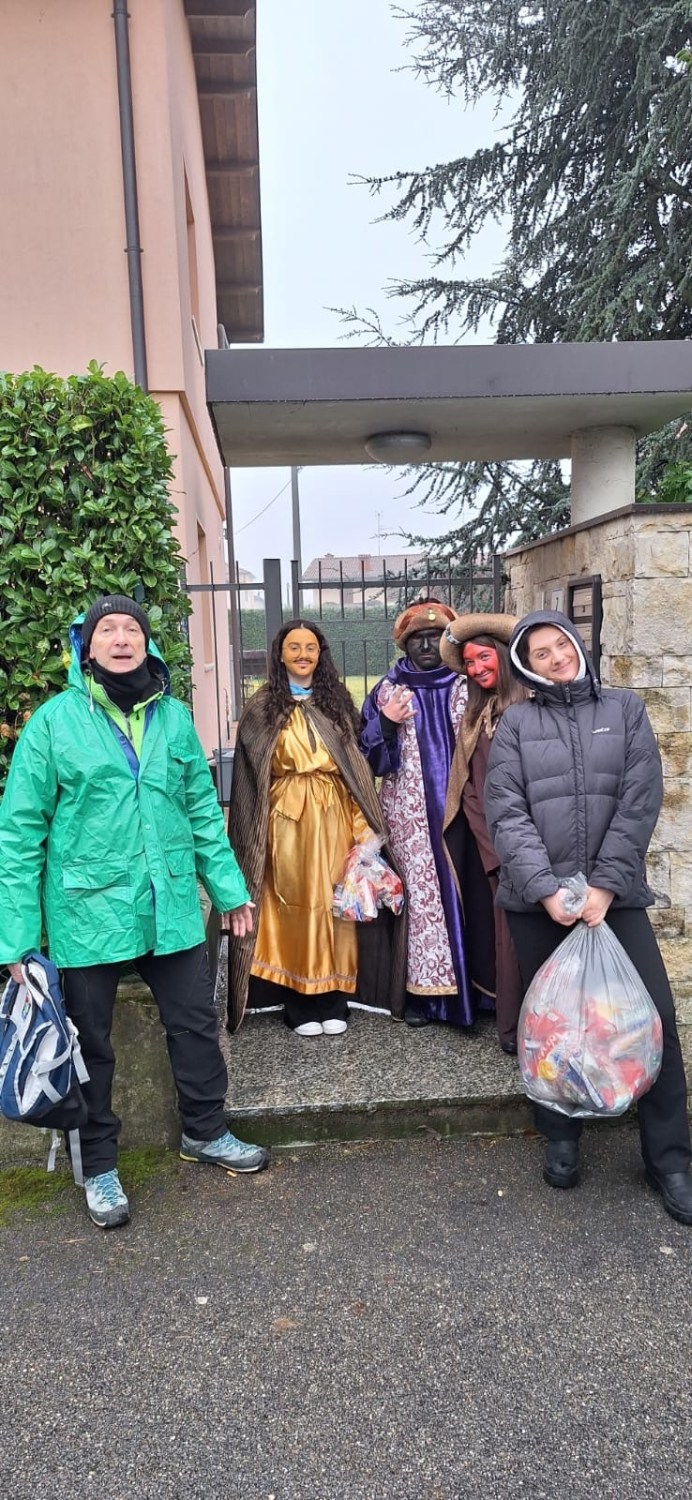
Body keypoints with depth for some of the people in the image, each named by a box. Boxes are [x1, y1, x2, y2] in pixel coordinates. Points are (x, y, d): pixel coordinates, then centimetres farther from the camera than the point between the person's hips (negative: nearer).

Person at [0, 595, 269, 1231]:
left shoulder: (173, 716, 3)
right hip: (87, 912, -3)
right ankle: (100, 1166, 35)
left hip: (171, 909, 3)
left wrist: (228, 886, 7)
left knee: (196, 1023, 15)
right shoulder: (54, 720, -7)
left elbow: (203, 806, 9)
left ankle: (205, 1131, 40)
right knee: (90, 1043, 13)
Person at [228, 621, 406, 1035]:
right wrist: (256, 836, -4)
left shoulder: (337, 702, 9)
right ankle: (299, 1003, 14)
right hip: (288, 820, -1)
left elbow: (356, 765, 5)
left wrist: (362, 821, -4)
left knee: (334, 901, 5)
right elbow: (250, 776, 2)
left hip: (333, 818, 2)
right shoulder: (263, 707, 4)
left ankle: (333, 999, 17)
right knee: (294, 902, 3)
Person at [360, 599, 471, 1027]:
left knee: (464, 892, 1)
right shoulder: (388, 691, 8)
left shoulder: (468, 687, 7)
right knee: (422, 893, 0)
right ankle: (425, 989, 11)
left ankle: (470, 986, 15)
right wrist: (386, 723, -11)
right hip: (411, 816, 0)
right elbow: (366, 757, 6)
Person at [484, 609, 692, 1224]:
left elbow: (640, 802, -3)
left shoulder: (625, 708, 6)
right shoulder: (515, 723, 4)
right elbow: (507, 813, -5)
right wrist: (546, 888, -16)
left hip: (615, 894, 0)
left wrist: (605, 885, -11)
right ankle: (561, 1140, 30)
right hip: (537, 899, 0)